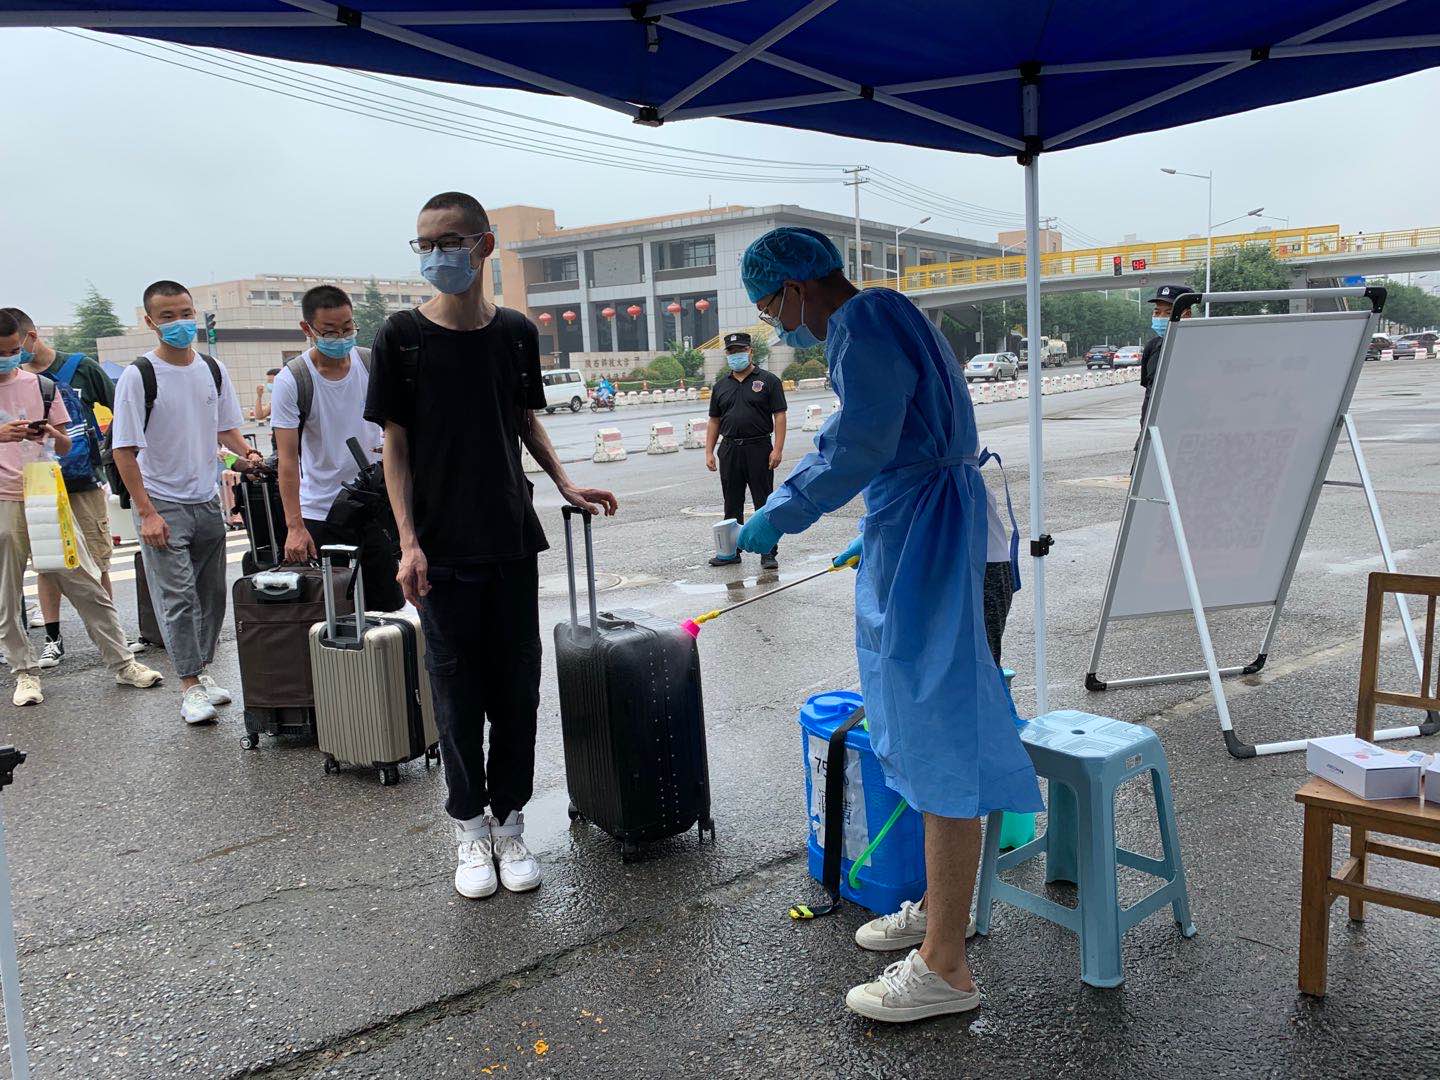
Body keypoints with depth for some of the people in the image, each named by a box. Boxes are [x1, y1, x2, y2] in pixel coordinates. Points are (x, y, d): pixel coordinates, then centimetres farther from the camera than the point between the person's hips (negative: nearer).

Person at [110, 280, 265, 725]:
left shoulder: (213, 370, 5)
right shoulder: (139, 376, -11)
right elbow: (124, 451, -11)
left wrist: (244, 452, -5)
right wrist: (146, 513, -16)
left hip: (207, 500, 5)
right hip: (162, 504, -5)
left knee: (211, 593, 12)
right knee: (177, 597, -5)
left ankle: (202, 669, 27)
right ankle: (190, 686, 4)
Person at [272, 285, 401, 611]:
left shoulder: (374, 366, 0)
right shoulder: (291, 381, -10)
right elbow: (288, 458, -12)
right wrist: (295, 527, -18)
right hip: (321, 514, -3)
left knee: (389, 604, 7)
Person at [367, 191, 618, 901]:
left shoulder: (516, 333, 4)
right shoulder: (401, 337, -4)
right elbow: (395, 444, -3)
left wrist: (565, 485, 4)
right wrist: (408, 542, -10)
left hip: (511, 538, 3)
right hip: (442, 548, -2)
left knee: (517, 684, 7)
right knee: (457, 688, 5)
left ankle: (510, 822, 22)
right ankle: (469, 828, 21)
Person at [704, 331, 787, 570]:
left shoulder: (768, 380, 0)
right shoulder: (721, 386, 13)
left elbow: (779, 416, -4)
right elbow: (714, 420, 16)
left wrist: (777, 449, -13)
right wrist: (709, 452, 7)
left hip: (759, 449, -4)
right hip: (729, 450, 4)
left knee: (764, 503, -1)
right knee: (732, 505, 10)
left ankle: (768, 553, 4)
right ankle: (731, 552, 19)